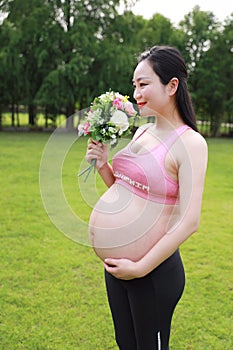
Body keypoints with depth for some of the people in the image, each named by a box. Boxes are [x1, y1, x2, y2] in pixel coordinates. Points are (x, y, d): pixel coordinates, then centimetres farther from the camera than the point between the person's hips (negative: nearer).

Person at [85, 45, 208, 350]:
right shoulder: (142, 132, 6)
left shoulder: (190, 143, -17)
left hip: (154, 271, -7)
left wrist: (140, 268, -18)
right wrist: (103, 165, -3)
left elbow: (190, 221, -21)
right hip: (115, 264, 7)